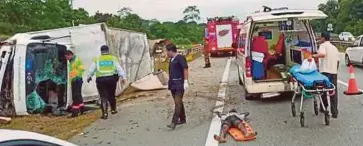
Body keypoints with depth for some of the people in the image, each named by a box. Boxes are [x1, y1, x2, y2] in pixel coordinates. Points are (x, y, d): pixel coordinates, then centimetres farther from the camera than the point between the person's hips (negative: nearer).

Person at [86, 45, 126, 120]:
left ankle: (105, 113, -9)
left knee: (103, 97, 0)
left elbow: (91, 70, 11)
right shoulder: (113, 59, 10)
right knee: (111, 95, 18)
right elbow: (119, 69, 1)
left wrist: (89, 77, 25)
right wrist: (122, 77, -3)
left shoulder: (97, 60, 10)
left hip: (101, 80, -1)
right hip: (112, 79, 1)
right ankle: (113, 109, 29)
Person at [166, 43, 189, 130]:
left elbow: (185, 69, -14)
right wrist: (169, 83, 19)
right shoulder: (171, 60, 15)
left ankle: (174, 122, -17)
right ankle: (182, 119, 26)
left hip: (179, 84, -9)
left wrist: (185, 81, -20)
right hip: (173, 84, 9)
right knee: (178, 102, 15)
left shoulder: (180, 58, -9)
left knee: (178, 103, -12)